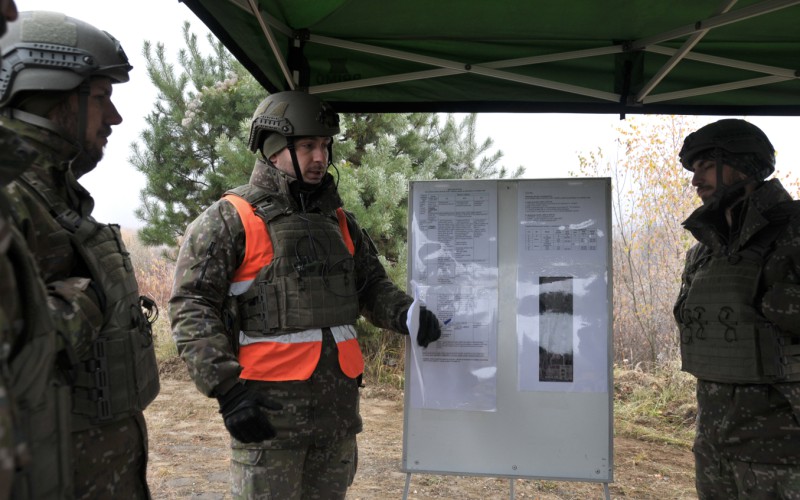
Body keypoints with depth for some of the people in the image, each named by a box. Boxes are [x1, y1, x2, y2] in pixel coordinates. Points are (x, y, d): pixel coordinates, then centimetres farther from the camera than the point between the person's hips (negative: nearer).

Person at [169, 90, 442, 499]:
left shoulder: (339, 221, 14)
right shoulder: (230, 219, -6)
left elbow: (372, 285, 19)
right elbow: (191, 307, -10)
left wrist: (404, 313, -3)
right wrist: (227, 388, -17)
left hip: (339, 402, 6)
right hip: (267, 406, -6)